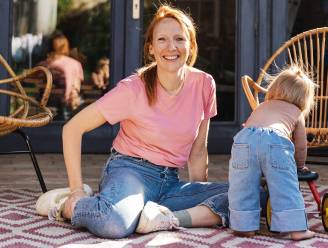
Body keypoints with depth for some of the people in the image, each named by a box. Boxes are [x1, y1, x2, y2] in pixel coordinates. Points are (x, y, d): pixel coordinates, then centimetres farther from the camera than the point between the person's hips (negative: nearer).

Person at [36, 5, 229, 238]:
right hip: (129, 170, -4)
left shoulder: (204, 84, -1)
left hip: (170, 181, 5)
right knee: (116, 223, -40)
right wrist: (77, 191, -11)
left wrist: (201, 196, 10)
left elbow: (198, 152, 10)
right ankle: (69, 207, -8)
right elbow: (72, 129, -8)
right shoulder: (133, 89, -12)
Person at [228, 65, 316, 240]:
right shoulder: (296, 113, 33)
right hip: (277, 141, -2)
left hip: (244, 139, 2)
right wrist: (300, 165, 57)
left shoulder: (261, 107, 42)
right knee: (285, 188, 5)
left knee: (242, 187, 11)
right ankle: (296, 229, 7)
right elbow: (300, 146, 37)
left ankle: (245, 226, 14)